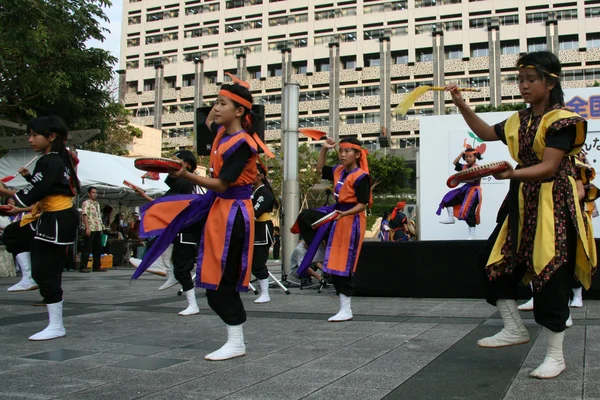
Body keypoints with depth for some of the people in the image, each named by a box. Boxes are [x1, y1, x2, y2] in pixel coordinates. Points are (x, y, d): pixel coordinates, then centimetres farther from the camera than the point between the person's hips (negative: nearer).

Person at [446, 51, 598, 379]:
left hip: (555, 206, -8)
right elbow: (486, 132, 24)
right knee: (495, 262, 6)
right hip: (523, 203, 8)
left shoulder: (562, 120, -11)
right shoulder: (520, 121, 11)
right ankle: (515, 329, 21)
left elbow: (549, 167, -20)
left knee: (550, 277, -6)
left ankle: (555, 356, 6)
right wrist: (461, 105, 12)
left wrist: (511, 174, -33)